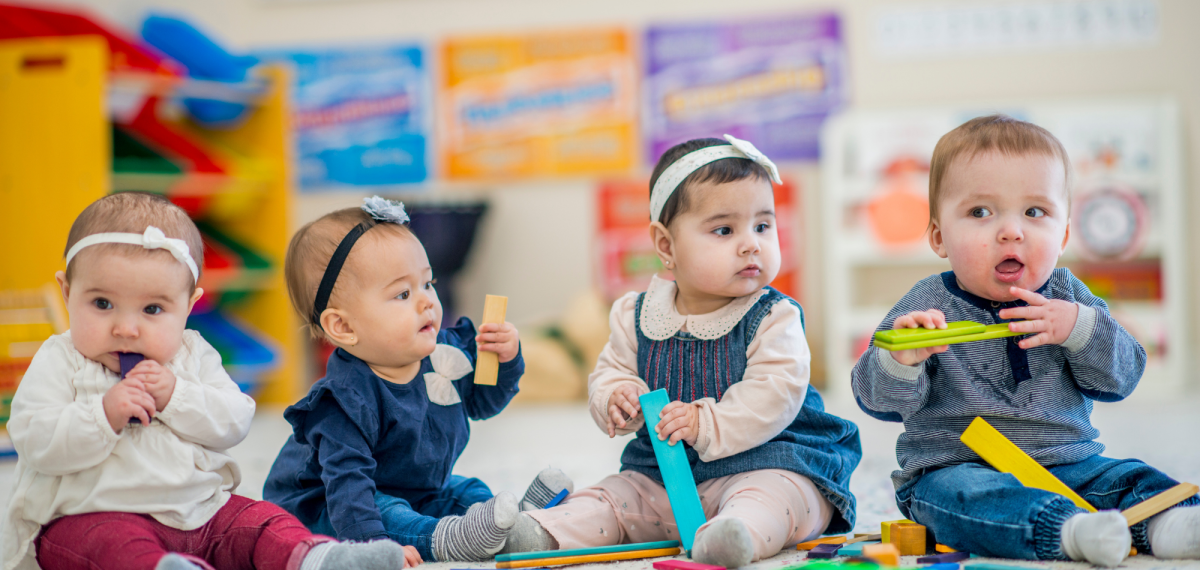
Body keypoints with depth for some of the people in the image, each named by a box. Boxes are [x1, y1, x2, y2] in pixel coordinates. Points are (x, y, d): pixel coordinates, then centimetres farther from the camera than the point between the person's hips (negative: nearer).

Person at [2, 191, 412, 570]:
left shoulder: (194, 356, 11)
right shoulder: (60, 361, 0)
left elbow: (234, 422, 0)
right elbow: (35, 443, -11)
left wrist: (175, 398, -14)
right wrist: (105, 415, -23)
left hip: (199, 508, 5)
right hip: (91, 515, -5)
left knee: (263, 522, -12)